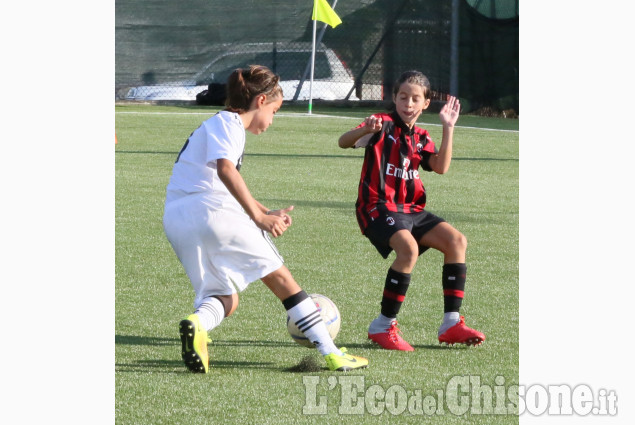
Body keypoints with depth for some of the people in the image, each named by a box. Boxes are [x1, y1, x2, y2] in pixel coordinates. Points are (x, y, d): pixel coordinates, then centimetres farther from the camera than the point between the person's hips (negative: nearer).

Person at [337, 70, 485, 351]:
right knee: (409, 247, -33)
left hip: (410, 210, 7)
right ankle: (383, 326, -21)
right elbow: (344, 142, -20)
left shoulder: (421, 138, 15)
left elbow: (441, 167, -2)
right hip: (377, 207, -7)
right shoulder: (383, 125, -4)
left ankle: (451, 323, -3)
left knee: (456, 240, -8)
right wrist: (365, 131, -41)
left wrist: (448, 128, -8)